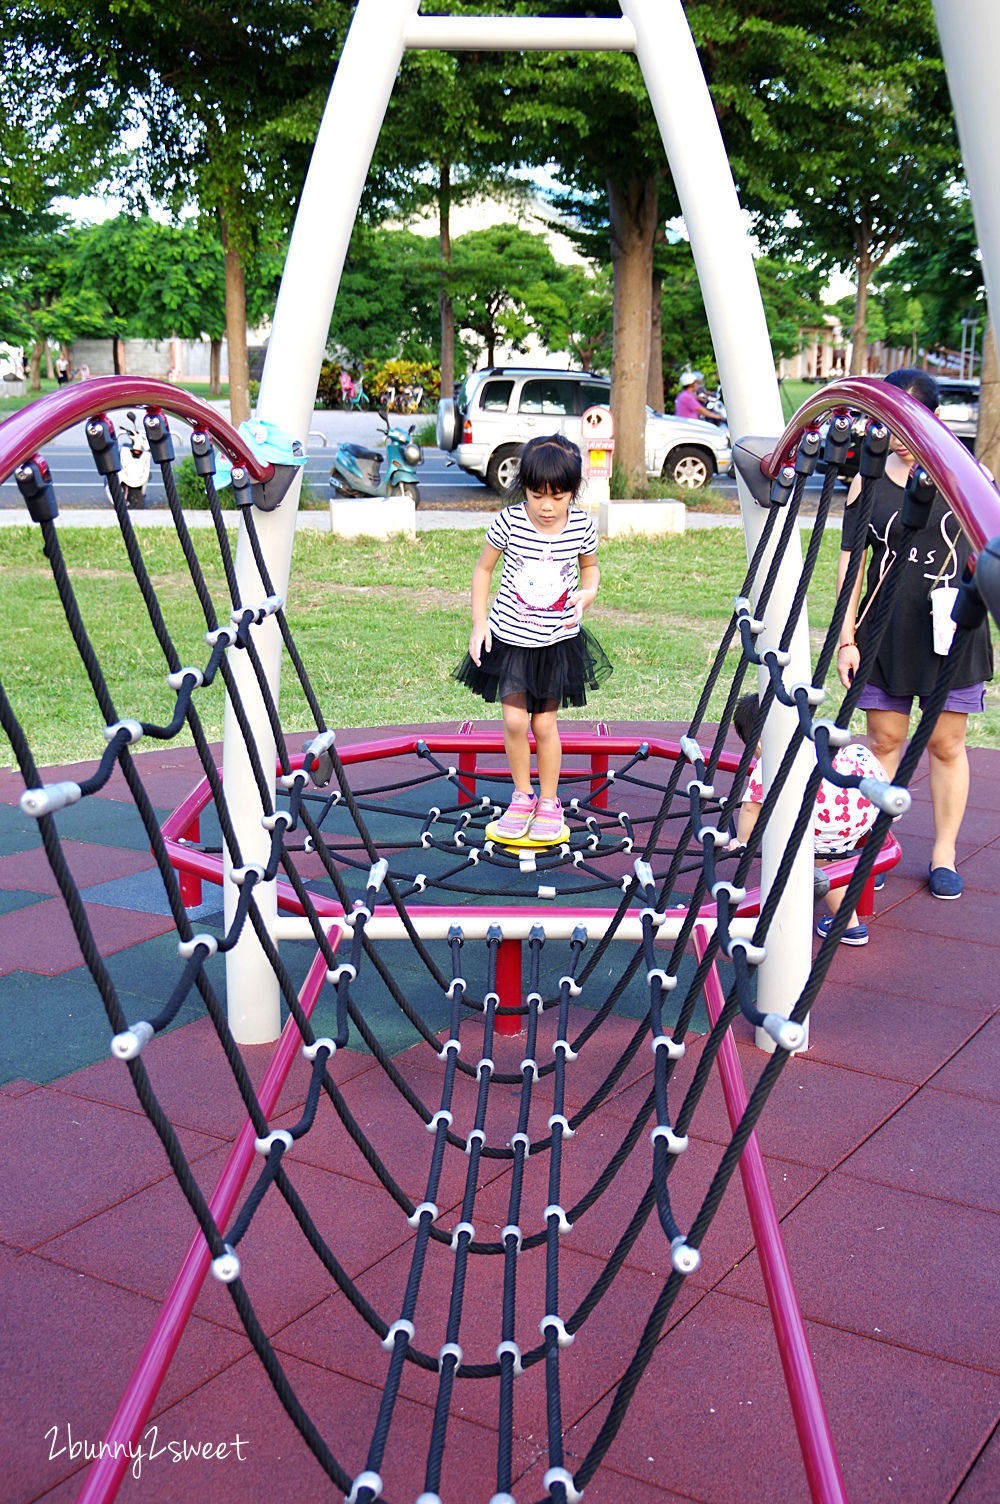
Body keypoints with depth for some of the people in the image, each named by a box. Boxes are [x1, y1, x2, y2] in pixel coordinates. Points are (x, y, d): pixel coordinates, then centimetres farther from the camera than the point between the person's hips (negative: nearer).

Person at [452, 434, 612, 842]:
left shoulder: (581, 525, -9)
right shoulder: (508, 522, -14)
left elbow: (590, 566, 11)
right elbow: (483, 568, 1)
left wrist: (588, 593, -10)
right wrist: (479, 621, -5)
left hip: (557, 639, 1)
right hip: (510, 635, 0)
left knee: (545, 724, 6)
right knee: (514, 720, -5)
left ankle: (549, 801, 24)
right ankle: (522, 796, 18)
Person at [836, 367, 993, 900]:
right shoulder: (867, 483, 2)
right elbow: (851, 563, 4)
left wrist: (980, 611, 5)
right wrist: (846, 637, 0)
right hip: (885, 631, 1)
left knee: (946, 743, 6)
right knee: (883, 740, 6)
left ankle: (944, 852, 19)